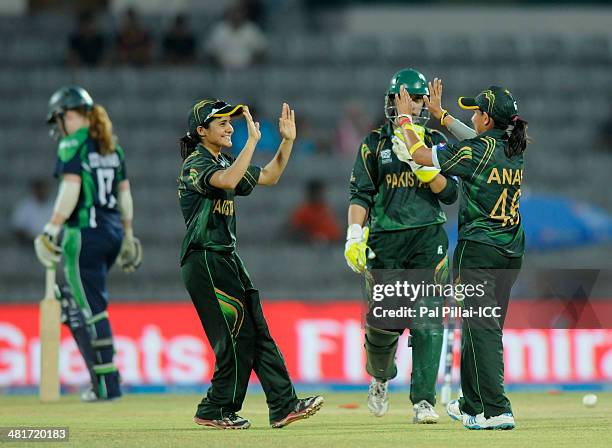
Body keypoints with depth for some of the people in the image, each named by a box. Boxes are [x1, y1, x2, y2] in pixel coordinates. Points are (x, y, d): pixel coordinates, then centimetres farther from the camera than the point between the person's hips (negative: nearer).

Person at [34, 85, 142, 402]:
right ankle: (101, 380, 12)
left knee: (92, 309, -5)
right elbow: (125, 193, 18)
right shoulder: (112, 146, 16)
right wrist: (127, 236, 23)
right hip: (113, 232, 8)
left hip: (85, 232, -8)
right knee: (76, 307, 17)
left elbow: (71, 190, -16)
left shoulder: (72, 145, -7)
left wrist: (52, 229, -15)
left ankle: (108, 385, -6)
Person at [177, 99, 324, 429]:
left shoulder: (224, 163, 17)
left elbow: (268, 177, 23)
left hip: (226, 259, 9)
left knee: (256, 331, 4)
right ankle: (215, 410, -1)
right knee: (238, 334, -10)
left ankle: (283, 406, 1)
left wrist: (287, 141, 12)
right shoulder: (196, 163, -11)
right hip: (205, 261, -9)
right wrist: (253, 140, -28)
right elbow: (227, 181, -31)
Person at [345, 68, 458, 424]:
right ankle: (380, 377, 28)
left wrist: (422, 162, -11)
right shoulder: (376, 144, 8)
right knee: (384, 320, -3)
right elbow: (360, 195, 4)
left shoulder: (436, 142, 11)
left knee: (427, 320, -9)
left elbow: (449, 193, 3)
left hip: (428, 238, 1)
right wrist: (354, 235, -8)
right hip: (385, 241, -1)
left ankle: (424, 401, -9)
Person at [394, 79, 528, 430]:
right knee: (483, 326, 16)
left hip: (479, 250, -7)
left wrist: (405, 117, 9)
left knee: (483, 329, -8)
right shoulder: (515, 149, 7)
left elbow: (421, 154, -6)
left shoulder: (476, 150, -14)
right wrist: (439, 113, 35)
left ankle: (497, 411, -15)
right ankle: (472, 405, 24)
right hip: (512, 253, 7)